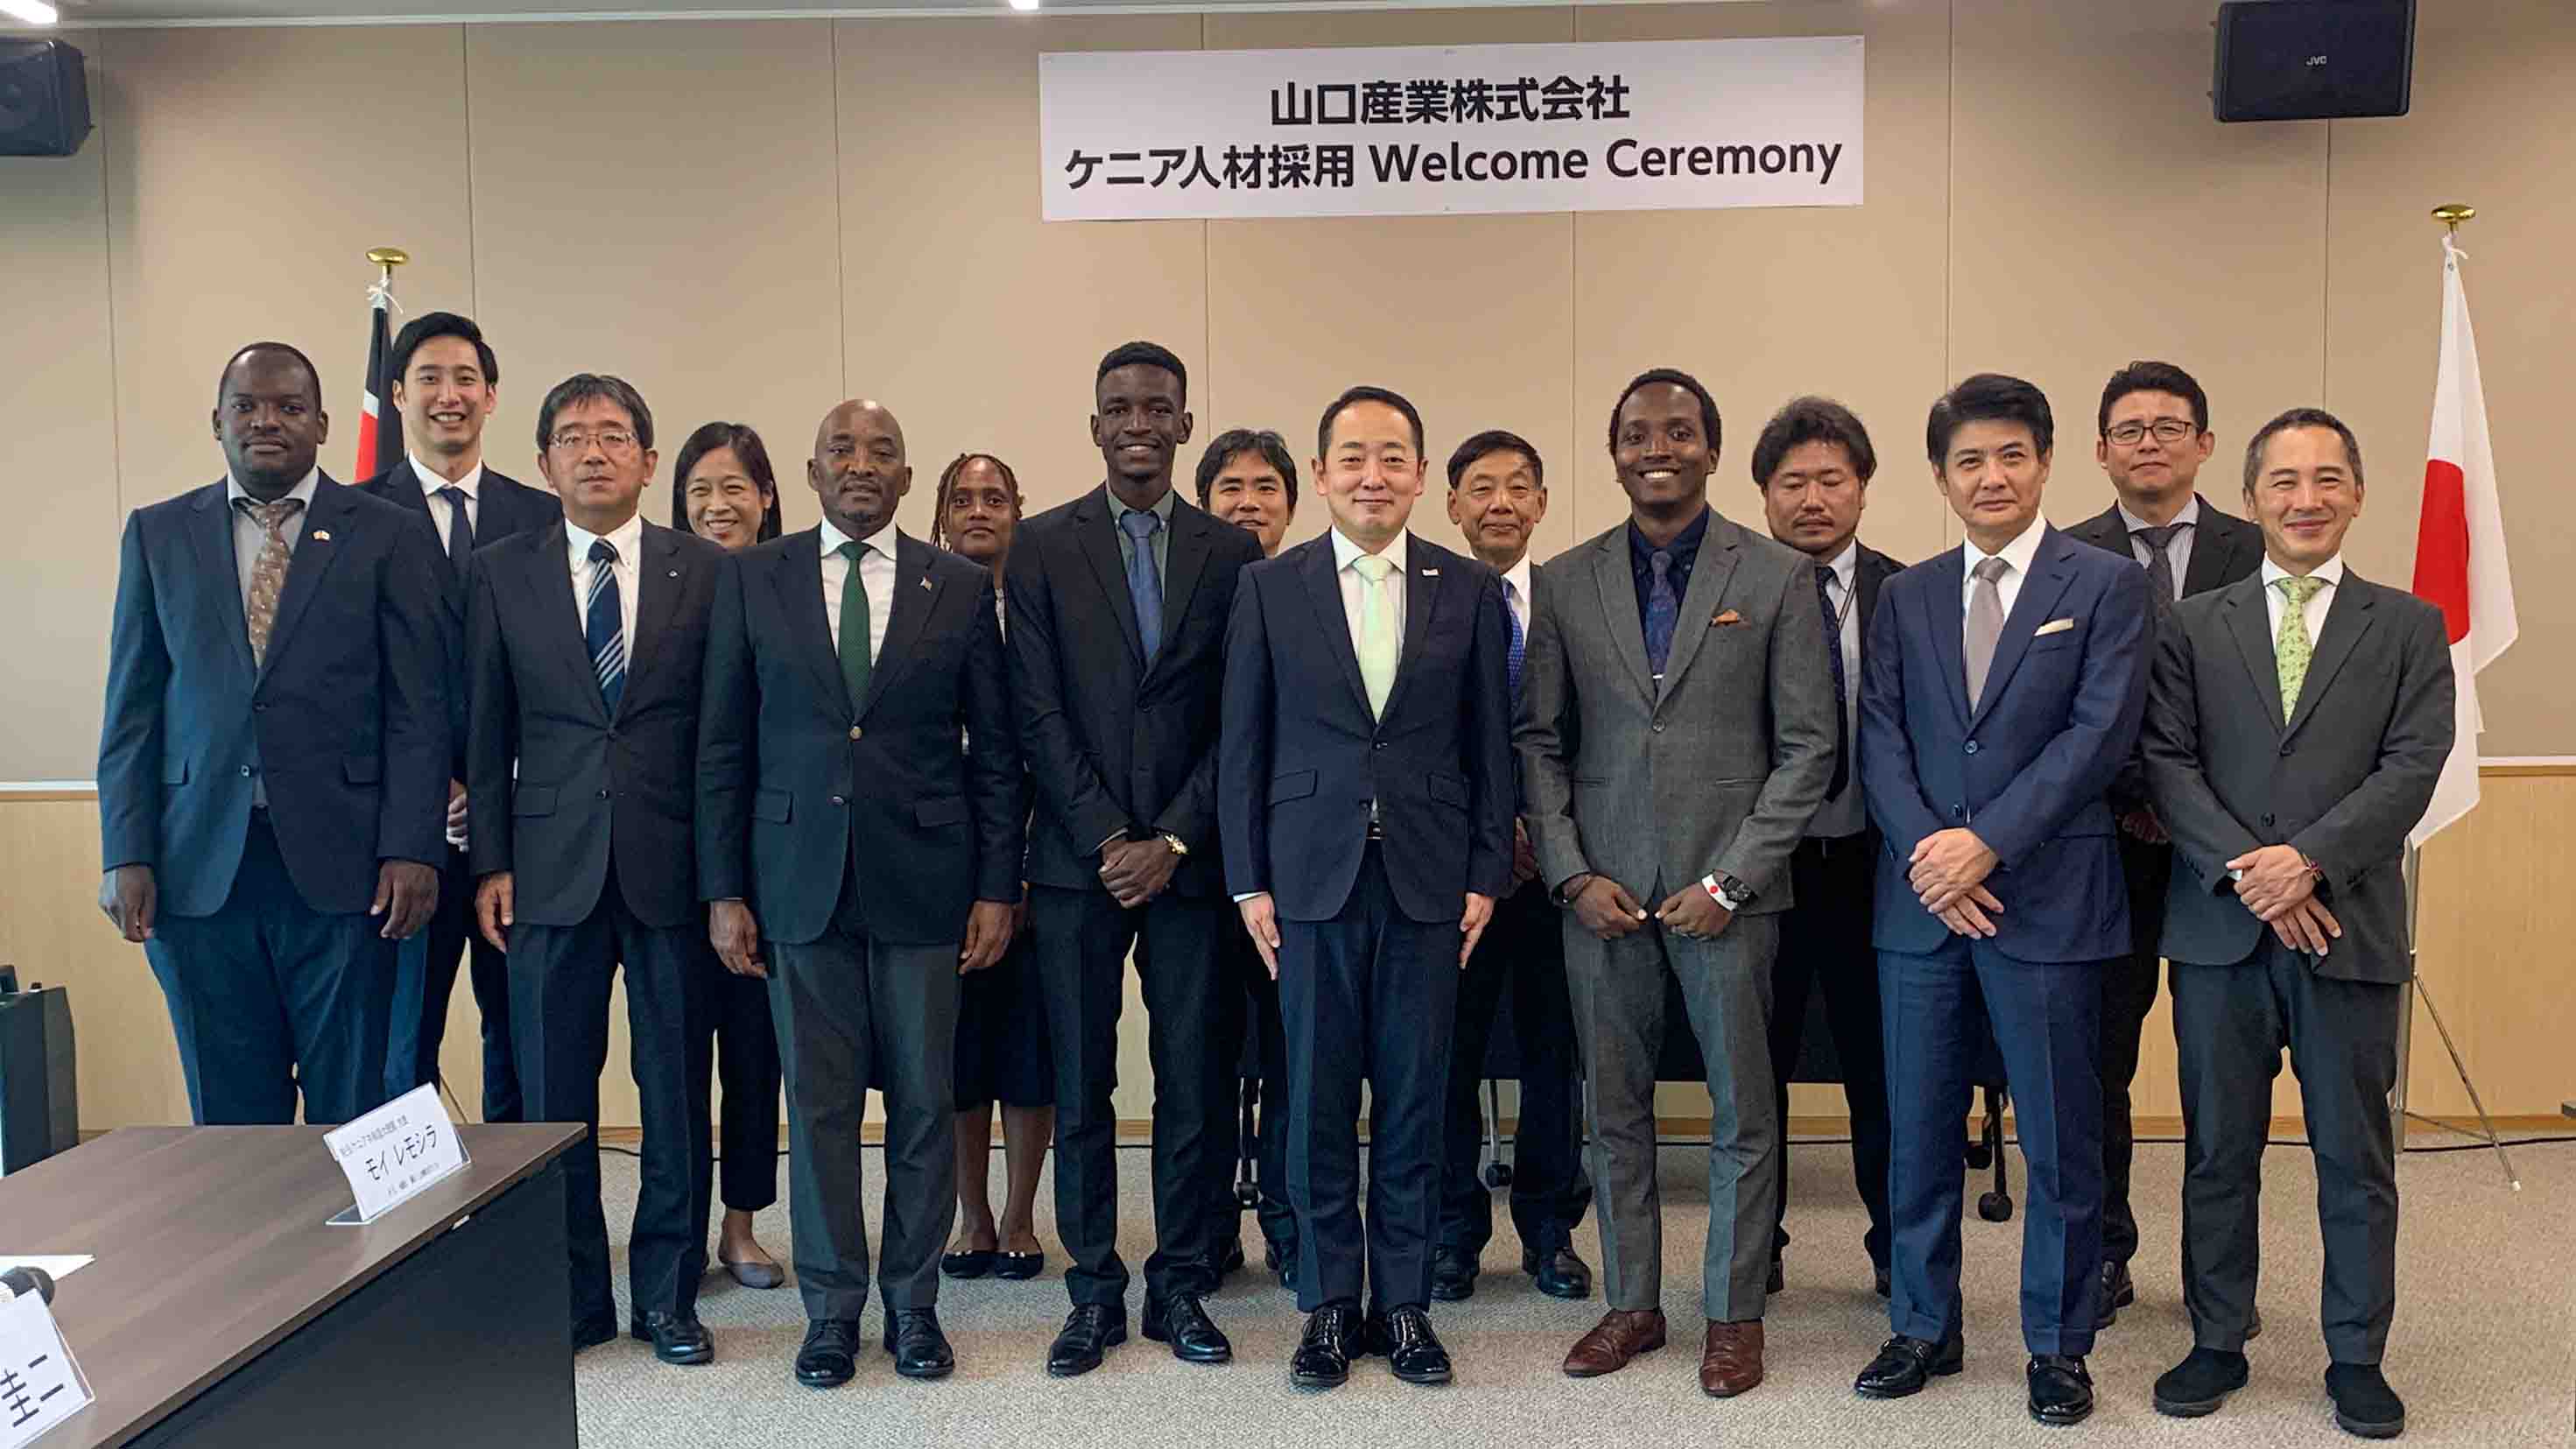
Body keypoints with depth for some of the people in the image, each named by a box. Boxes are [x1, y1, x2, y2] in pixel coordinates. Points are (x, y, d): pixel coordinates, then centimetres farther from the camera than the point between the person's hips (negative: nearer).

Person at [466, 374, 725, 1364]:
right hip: (551, 867, 1)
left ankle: (667, 1294, 20)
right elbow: (486, 733, 8)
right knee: (554, 1095, 8)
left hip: (674, 867, -1)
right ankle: (574, 1298, 23)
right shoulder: (501, 573, 7)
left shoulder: (706, 571, 3)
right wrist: (490, 863, 1)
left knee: (677, 1090, 6)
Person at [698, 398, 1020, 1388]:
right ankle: (833, 1307, 20)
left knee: (923, 1100, 6)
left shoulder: (961, 587, 4)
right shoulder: (752, 578, 5)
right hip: (800, 880, 0)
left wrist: (996, 888, -1)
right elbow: (723, 747, 5)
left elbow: (994, 750, 4)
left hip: (923, 879, 0)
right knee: (818, 1101, 6)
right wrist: (724, 890, 0)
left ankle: (912, 1303, 21)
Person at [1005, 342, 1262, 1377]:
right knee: (1081, 1088, 5)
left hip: (1189, 857, 1)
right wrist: (1109, 838, -9)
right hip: (1077, 858, 0)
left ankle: (1180, 1289, 18)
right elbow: (1039, 711, -2)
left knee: (1195, 1087, 5)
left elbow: (1240, 721, 2)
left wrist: (1173, 841, -7)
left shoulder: (1232, 553, 6)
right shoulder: (1042, 546, 3)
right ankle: (1094, 1292, 17)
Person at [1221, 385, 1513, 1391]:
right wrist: (1248, 881, -1)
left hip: (1429, 882, 1)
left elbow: (1491, 745, 6)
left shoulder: (1469, 590, 5)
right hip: (1313, 880, 0)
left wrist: (1486, 877, 1)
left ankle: (1403, 1302, 20)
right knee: (1318, 1100, 6)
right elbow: (1242, 745, 3)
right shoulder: (1269, 588, 4)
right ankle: (1329, 1304, 19)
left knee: (1414, 1100, 7)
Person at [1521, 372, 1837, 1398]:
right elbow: (1541, 741, 7)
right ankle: (1631, 1303, 25)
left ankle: (1733, 1313, 22)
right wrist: (1572, 874, -4)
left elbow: (1807, 746, -2)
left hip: (1725, 887, -2)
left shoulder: (1777, 577, 0)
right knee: (1615, 1108, 10)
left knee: (1742, 1110, 6)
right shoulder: (1566, 582, 6)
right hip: (1602, 886, 2)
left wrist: (1731, 878, -10)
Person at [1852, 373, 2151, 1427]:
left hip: (2048, 898, -3)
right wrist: (1924, 853, -11)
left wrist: (1985, 842, -16)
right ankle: (1923, 1328, 25)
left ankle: (2057, 1346, 22)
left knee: (2060, 1141, 6)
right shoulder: (1905, 597, 11)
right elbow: (1881, 741, 4)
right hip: (1921, 896, 3)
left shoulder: (2106, 586, 1)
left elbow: (2099, 734, -9)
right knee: (1918, 1132, 10)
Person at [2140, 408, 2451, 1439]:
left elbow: (2413, 766, -4)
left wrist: (2309, 858, -17)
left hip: (2351, 927, 0)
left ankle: (2357, 1357, 22)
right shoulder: (2194, 626, 8)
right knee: (2219, 1150, 9)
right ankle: (2217, 1342, 22)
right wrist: (2247, 872, -13)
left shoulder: (2408, 627, 7)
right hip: (2219, 928, 1)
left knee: (2355, 1154, 8)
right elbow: (2166, 764, 0)